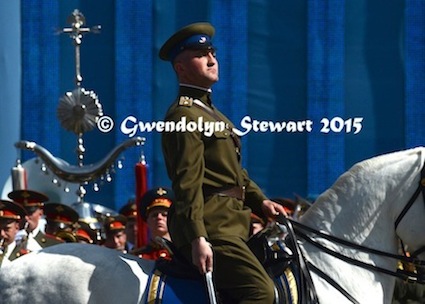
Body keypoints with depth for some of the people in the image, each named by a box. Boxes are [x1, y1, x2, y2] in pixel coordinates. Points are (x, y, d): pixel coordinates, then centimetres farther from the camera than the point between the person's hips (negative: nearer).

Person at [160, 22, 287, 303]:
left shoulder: (209, 112, 23)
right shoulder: (184, 116, -9)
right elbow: (187, 184, -19)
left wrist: (260, 201, 11)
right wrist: (197, 239, -26)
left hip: (234, 224, 11)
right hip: (211, 227, -11)